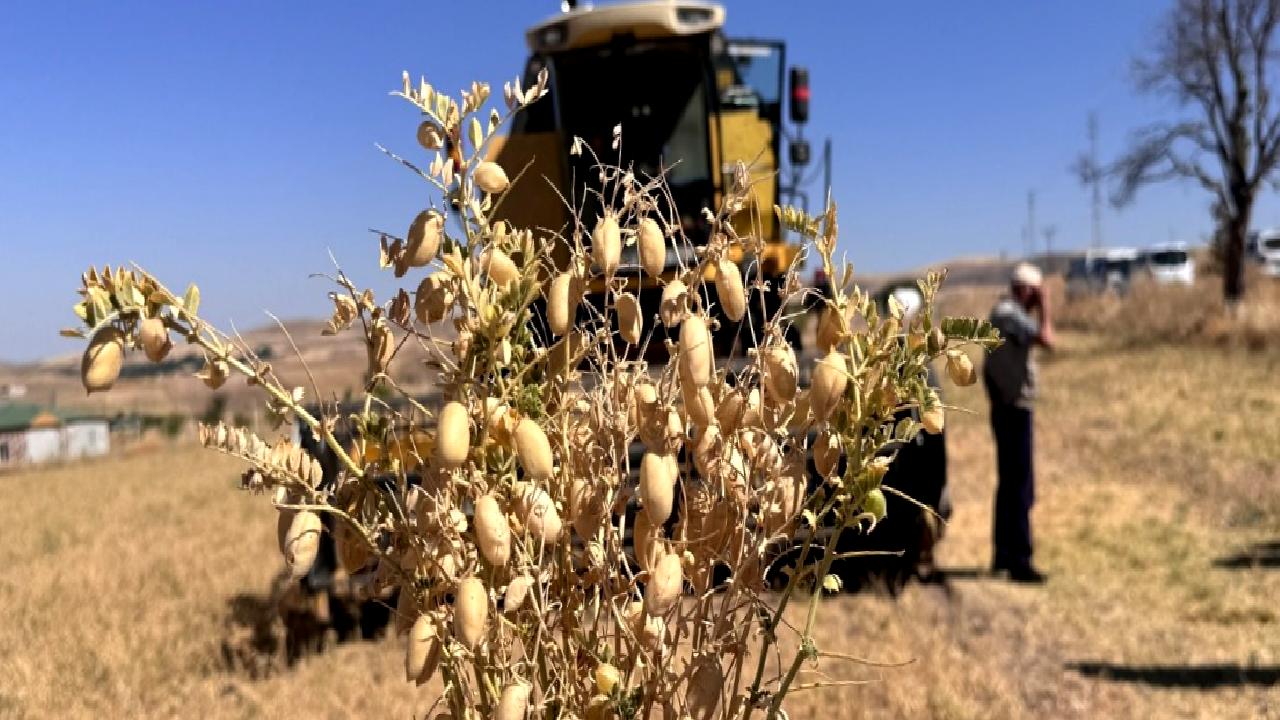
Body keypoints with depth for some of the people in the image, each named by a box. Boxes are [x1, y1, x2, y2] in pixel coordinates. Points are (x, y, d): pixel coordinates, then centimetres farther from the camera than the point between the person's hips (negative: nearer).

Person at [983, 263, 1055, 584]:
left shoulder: (1005, 313, 15)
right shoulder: (1008, 314, -15)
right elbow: (1047, 340, -23)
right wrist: (1044, 307, -13)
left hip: (1009, 408, 11)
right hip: (1014, 409, -10)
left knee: (1010, 482, 16)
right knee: (1020, 485, -8)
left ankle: (1003, 554, 24)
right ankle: (1019, 560, -5)